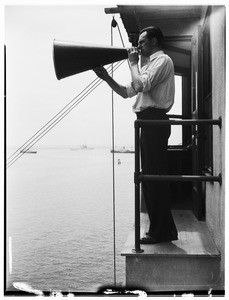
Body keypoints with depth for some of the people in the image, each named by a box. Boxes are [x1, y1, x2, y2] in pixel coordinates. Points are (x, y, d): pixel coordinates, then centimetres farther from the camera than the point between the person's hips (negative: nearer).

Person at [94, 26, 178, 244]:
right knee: (149, 177, 12)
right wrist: (106, 77, 11)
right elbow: (127, 92, 21)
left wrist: (133, 62, -4)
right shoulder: (150, 63, 25)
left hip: (154, 121, -10)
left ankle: (159, 232, 1)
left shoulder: (162, 60, -5)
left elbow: (141, 85, -20)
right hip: (148, 122, 10)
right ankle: (165, 229, 21)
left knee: (154, 177, -7)